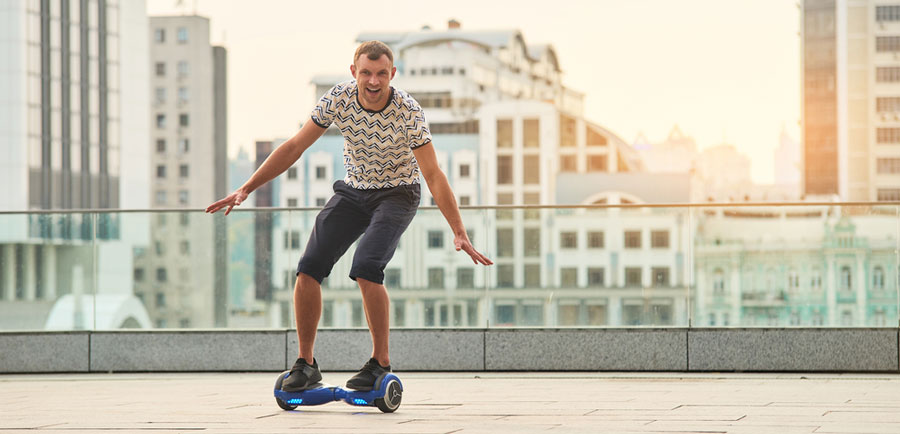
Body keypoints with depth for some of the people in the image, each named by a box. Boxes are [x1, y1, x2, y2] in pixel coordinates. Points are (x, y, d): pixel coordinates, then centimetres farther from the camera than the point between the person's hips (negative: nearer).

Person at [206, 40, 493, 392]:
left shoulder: (408, 112, -24)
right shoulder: (338, 98, -17)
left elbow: (433, 175, -22)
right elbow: (294, 147, -8)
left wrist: (459, 233, -27)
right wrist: (246, 189, -10)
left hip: (397, 194, -4)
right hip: (353, 191, 4)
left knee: (365, 269, -27)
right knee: (308, 270, -10)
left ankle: (380, 363, -12)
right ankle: (305, 364, 4)